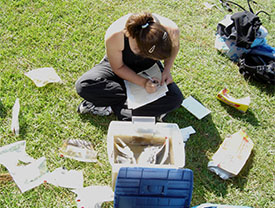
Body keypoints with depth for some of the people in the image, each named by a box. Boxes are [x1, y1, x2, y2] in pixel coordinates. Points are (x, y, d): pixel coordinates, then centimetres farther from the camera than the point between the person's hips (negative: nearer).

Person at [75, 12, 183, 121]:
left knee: (176, 98, -26)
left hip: (149, 69, 1)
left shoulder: (170, 29, -31)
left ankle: (112, 107, -18)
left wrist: (167, 69, -18)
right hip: (122, 69, -1)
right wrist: (143, 82, -30)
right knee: (83, 86, -27)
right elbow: (118, 68, -18)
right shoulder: (114, 37, -37)